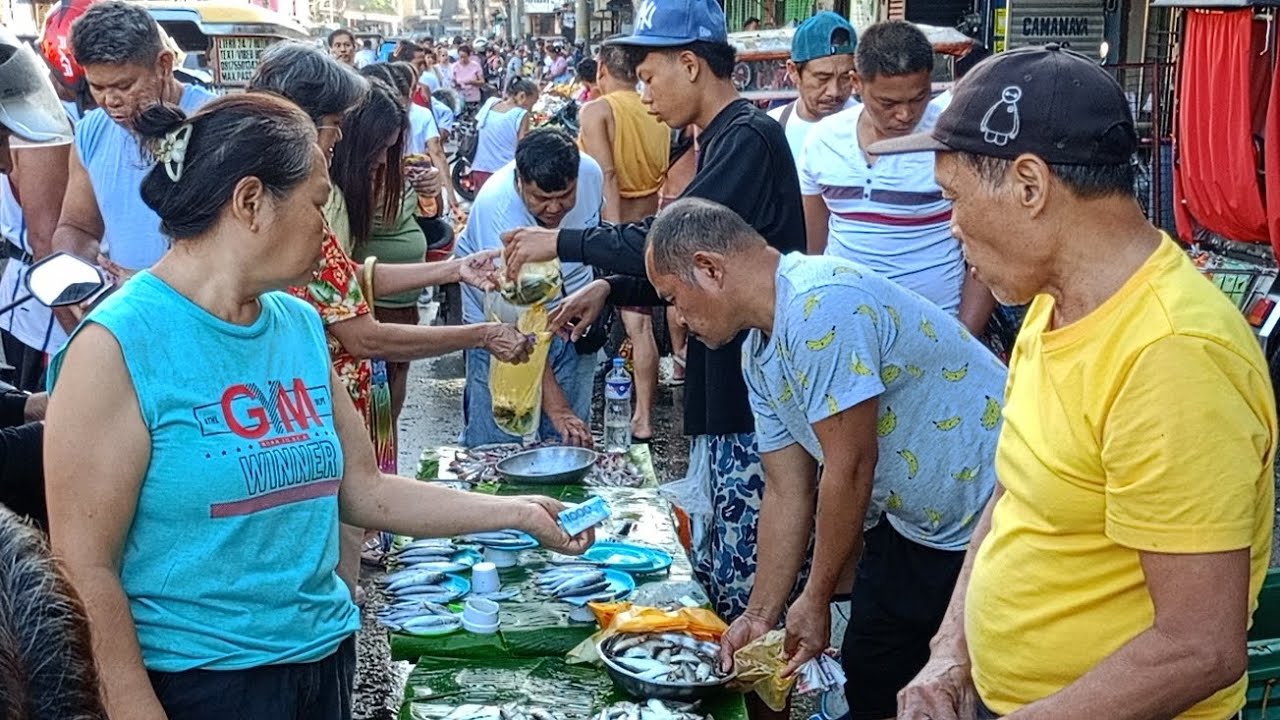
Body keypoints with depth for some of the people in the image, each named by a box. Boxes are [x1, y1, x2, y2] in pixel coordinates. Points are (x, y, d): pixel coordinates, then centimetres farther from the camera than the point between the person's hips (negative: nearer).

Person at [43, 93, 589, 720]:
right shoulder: (119, 344, -16)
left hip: (324, 660, 7)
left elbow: (362, 490, 9)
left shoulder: (300, 325, 5)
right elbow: (85, 569, -15)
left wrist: (518, 513, 7)